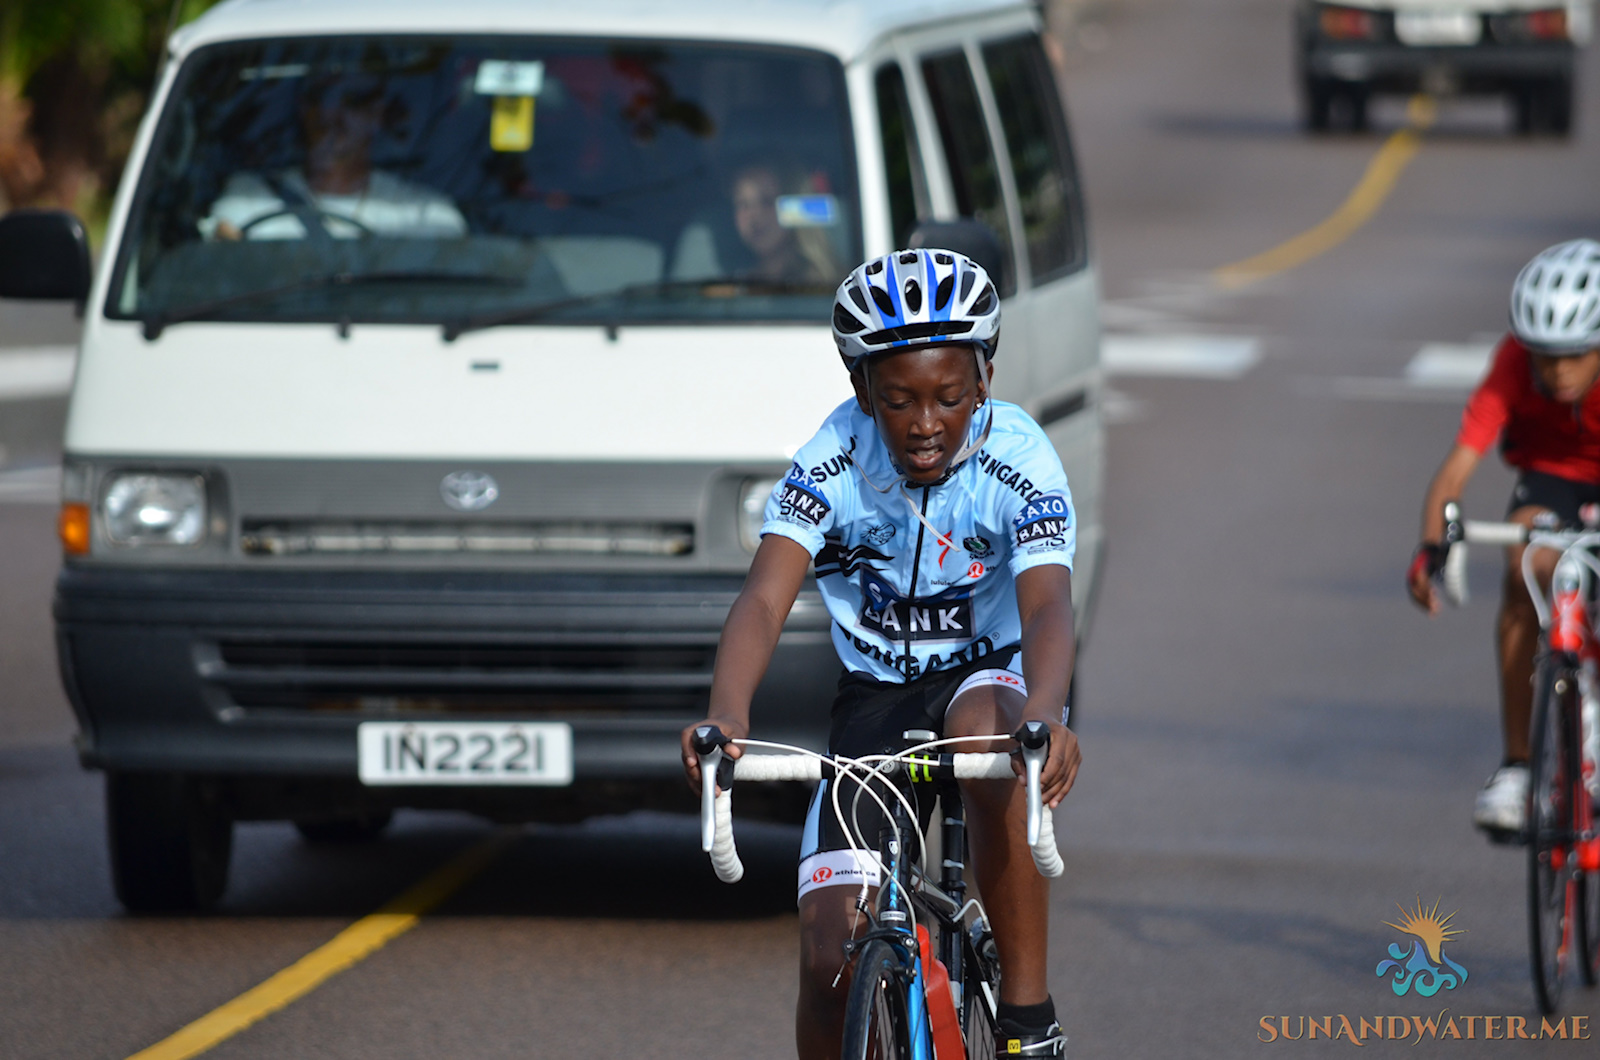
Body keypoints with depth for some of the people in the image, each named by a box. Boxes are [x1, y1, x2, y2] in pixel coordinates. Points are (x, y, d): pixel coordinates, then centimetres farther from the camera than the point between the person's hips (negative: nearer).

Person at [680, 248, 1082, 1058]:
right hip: (875, 694, 2)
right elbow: (764, 597, -30)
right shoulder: (832, 464, -19)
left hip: (990, 672, -2)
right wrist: (725, 717, -51)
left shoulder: (1019, 461, -22)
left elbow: (1047, 605, -35)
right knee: (831, 962, -11)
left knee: (986, 732, -40)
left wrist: (1043, 717, -58)